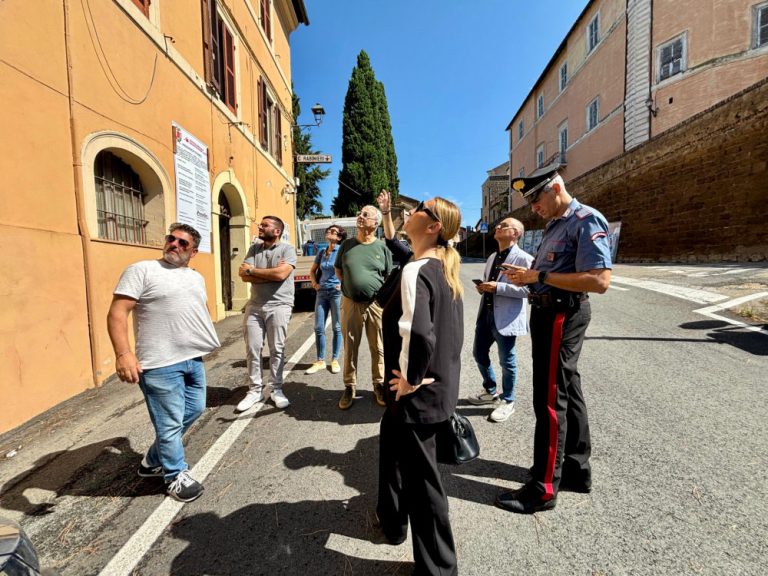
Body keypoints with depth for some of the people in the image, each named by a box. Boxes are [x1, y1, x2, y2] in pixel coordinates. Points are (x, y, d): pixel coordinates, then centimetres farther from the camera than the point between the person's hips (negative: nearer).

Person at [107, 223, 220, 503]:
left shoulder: (197, 278, 15)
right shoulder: (141, 270, -7)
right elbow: (117, 312, -14)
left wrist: (207, 341, 24)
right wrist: (123, 353, -24)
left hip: (194, 359, 8)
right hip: (161, 364, -8)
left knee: (195, 410, 19)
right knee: (170, 423, 4)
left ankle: (153, 460, 40)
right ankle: (176, 475, 27)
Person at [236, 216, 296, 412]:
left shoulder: (287, 249, -3)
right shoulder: (254, 249, 10)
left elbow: (281, 274, -19)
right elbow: (244, 276, -1)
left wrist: (252, 270, -7)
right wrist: (270, 273, -12)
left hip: (279, 306, -4)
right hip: (254, 306, 4)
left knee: (277, 350, 3)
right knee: (252, 349, 6)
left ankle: (276, 389, 17)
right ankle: (255, 390, 19)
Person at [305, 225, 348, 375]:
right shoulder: (321, 252, 10)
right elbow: (312, 270, 22)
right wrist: (314, 283, 8)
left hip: (337, 292, -5)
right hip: (322, 293, 5)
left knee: (337, 328, 3)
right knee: (319, 328, 4)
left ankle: (335, 360, 16)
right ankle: (320, 361, 15)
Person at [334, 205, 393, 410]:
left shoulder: (382, 247, 1)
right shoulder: (347, 244, 5)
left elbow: (389, 277, 6)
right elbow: (338, 270, 16)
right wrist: (351, 284, 7)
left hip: (376, 303, -1)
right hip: (350, 303, 1)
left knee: (378, 347, 7)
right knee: (350, 347, 7)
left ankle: (379, 386, 23)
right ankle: (350, 387, 21)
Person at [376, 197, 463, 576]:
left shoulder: (416, 270, -22)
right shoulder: (447, 267, 6)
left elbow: (419, 334, -37)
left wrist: (410, 380, -20)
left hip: (419, 393, -10)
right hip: (443, 382, 10)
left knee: (421, 476, 9)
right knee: (391, 441, 30)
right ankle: (392, 518, 54)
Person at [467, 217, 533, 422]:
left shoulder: (524, 258, -11)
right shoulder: (492, 257, 15)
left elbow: (527, 289, -19)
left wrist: (497, 287, -22)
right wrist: (483, 287, 3)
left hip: (505, 317, -8)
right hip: (486, 313, 8)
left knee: (506, 361, 6)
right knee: (479, 354, 17)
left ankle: (507, 401, 27)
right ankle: (490, 391, 39)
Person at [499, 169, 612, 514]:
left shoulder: (586, 221, -14)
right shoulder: (554, 225, 16)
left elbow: (599, 280, -24)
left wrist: (539, 276, -23)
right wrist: (526, 276, 5)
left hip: (562, 316, -10)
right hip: (547, 312, 10)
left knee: (550, 401, -3)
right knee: (567, 392, 18)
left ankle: (543, 489, 12)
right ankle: (576, 469, 35)